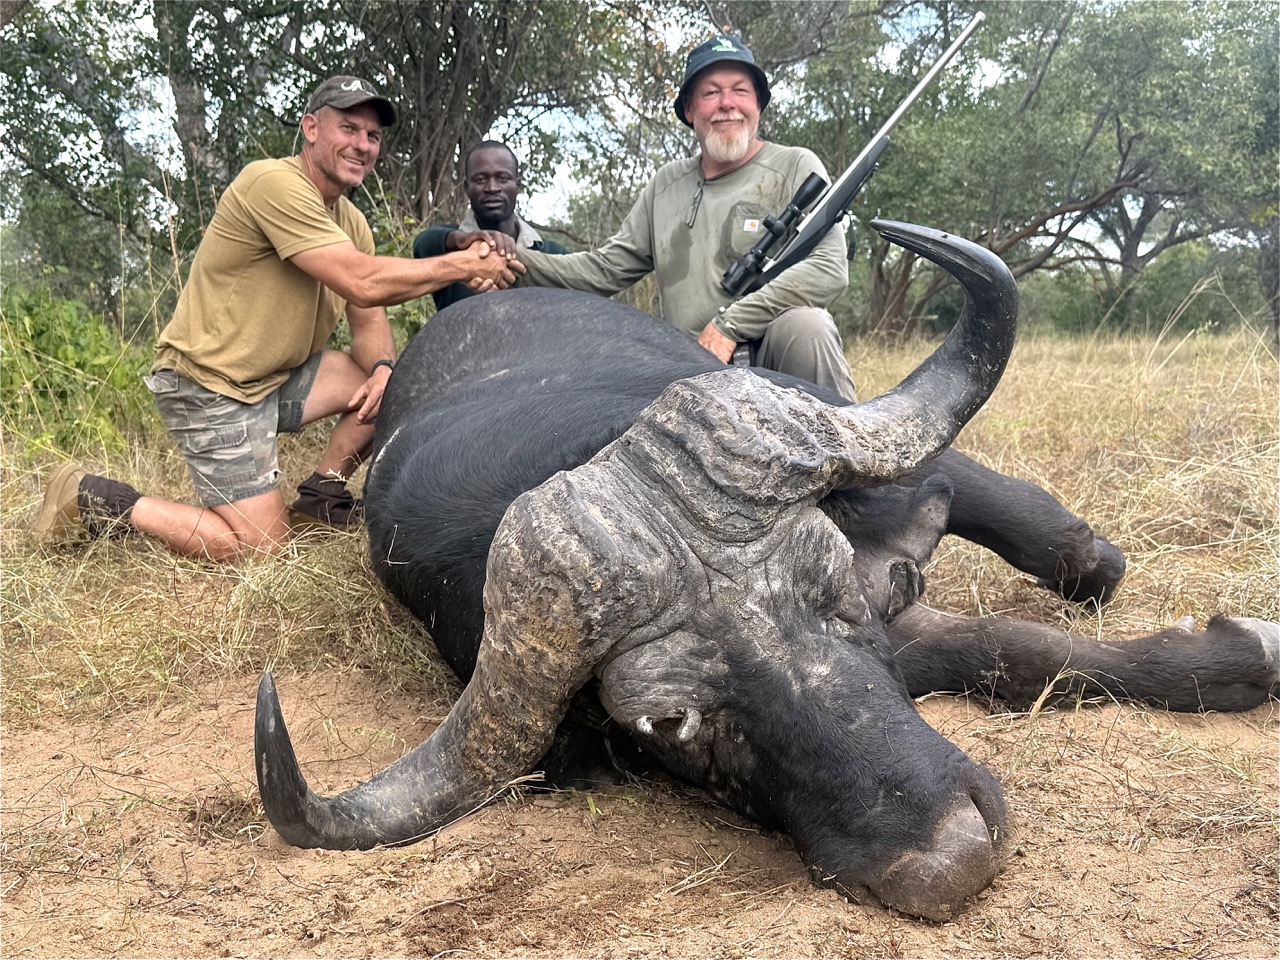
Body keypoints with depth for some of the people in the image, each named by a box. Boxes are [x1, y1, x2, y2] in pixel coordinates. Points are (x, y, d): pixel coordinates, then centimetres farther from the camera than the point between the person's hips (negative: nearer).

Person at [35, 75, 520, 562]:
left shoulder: (351, 221, 10)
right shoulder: (275, 184, -19)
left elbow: (368, 322, 7)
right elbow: (362, 282, -26)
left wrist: (383, 368, -16)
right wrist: (460, 265, -19)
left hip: (276, 376, 9)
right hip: (209, 386, -9)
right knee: (263, 547, -12)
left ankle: (321, 495, 12)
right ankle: (93, 499, 1)